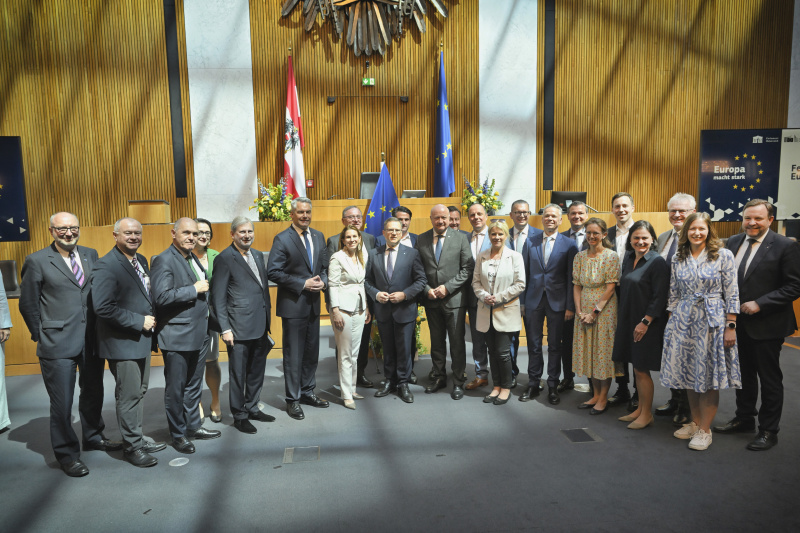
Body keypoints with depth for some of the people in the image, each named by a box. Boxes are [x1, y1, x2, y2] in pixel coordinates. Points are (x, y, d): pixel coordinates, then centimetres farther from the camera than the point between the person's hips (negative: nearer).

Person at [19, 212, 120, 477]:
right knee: (62, 402, 4)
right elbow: (28, 304, -1)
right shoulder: (37, 261, -6)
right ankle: (67, 454, 22)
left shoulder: (91, 255, 6)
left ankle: (93, 437, 39)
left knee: (93, 393, 19)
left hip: (92, 340, 5)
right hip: (58, 345, -4)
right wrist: (42, 336, 2)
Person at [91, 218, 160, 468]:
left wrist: (152, 320, 4)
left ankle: (137, 439, 32)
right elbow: (103, 307, -24)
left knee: (140, 391, 18)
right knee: (129, 396, 2)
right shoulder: (106, 266, -16)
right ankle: (132, 447, 16)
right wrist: (139, 321, -20)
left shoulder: (141, 261, 10)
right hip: (122, 342, -8)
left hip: (142, 338, 8)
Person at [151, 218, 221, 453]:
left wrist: (206, 310, 13)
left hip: (198, 334, 8)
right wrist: (194, 289, -19)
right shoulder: (164, 260, -13)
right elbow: (162, 296, -24)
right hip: (177, 336, -8)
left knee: (194, 384, 18)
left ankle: (193, 426, 32)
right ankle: (178, 434, 19)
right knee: (176, 387, 6)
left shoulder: (193, 258, 14)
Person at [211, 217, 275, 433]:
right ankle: (239, 416, 20)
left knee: (257, 371, 18)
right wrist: (225, 328, -14)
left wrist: (267, 317, 14)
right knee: (238, 374, 6)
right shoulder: (224, 259, -9)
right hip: (239, 328, -7)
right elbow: (218, 298, -10)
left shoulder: (258, 255, 12)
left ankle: (252, 408, 34)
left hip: (260, 326, 7)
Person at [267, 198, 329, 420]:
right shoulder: (282, 239, -10)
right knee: (293, 355, 3)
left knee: (312, 352, 16)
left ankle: (307, 392, 31)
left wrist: (323, 281, -5)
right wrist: (303, 284, -19)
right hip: (293, 304, -6)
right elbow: (273, 272, -15)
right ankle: (292, 399, 16)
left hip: (313, 304, 6)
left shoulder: (318, 237, 9)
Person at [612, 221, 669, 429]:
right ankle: (640, 409, 27)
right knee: (636, 367, 15)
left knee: (641, 369, 0)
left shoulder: (657, 262, -13)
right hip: (628, 321, 7)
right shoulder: (628, 258, 9)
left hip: (646, 324, -7)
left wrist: (645, 322, -19)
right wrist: (620, 315, 14)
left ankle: (647, 414, 15)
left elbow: (659, 297, -17)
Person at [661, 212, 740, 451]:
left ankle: (705, 429, 13)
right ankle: (695, 422, 26)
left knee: (709, 375, 2)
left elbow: (732, 294, -5)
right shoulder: (678, 258, 7)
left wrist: (731, 326, -9)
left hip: (712, 320, -4)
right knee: (689, 373, 10)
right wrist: (672, 320, 8)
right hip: (683, 320, 4)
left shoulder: (724, 256, -4)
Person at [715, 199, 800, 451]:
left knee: (770, 379, 8)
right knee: (744, 374, 19)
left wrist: (759, 304, -20)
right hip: (739, 322, 5)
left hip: (767, 325, -5)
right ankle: (744, 419, 35)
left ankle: (768, 430, 22)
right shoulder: (733, 242, 5)